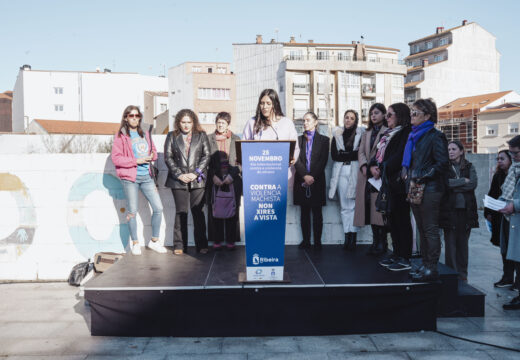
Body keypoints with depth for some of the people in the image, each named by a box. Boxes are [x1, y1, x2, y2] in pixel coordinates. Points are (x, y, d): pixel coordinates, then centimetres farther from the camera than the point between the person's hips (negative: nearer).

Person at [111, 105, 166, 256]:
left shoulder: (145, 134, 15)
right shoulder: (121, 136, -1)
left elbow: (153, 150, 22)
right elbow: (115, 157, -7)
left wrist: (152, 156, -2)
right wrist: (136, 160, -15)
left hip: (146, 176, 5)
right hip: (130, 177, -5)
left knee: (158, 208, 1)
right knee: (132, 211, 1)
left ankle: (154, 241, 16)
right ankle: (135, 243, 17)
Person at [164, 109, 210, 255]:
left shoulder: (201, 136, 10)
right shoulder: (172, 136, 11)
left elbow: (206, 156, 4)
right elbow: (168, 157, 5)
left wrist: (195, 173, -8)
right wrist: (179, 175, -7)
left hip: (197, 180, 0)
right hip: (178, 181, 0)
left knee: (198, 212, 0)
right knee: (181, 212, 1)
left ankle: (201, 245, 7)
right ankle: (179, 245, 9)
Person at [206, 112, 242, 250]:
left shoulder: (236, 139, 10)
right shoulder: (209, 139, 9)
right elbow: (206, 160, 5)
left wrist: (232, 175, -7)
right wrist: (213, 176, -7)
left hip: (232, 180, 0)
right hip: (215, 180, 0)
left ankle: (231, 240, 6)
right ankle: (217, 240, 7)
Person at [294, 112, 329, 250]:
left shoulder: (323, 140, 8)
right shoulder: (298, 139, 11)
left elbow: (323, 161, -1)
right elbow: (296, 160, 1)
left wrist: (312, 177, -11)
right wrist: (305, 176, -13)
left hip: (317, 181, -1)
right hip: (301, 181, 1)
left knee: (317, 212, 1)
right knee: (304, 212, 5)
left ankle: (317, 241, 6)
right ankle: (305, 240, 9)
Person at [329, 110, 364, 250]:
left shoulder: (361, 134, 5)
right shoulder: (337, 134, 13)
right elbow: (334, 155, 3)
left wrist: (343, 155, -5)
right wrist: (352, 154, -5)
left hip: (355, 172, -2)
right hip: (341, 172, 2)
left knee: (354, 204, -8)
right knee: (344, 206, 2)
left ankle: (353, 237, -5)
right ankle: (347, 237, 6)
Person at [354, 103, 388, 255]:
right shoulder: (367, 133, 20)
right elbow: (361, 151, 15)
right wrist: (364, 166, -2)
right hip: (367, 175, 6)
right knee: (370, 208, 5)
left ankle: (382, 243, 1)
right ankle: (376, 241, 12)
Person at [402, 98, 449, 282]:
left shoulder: (435, 136, -8)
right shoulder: (413, 136, 17)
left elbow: (442, 163, -15)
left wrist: (424, 177, -17)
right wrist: (406, 173, 9)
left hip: (429, 189, -9)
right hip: (414, 189, 9)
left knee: (430, 229, -3)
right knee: (422, 229, 14)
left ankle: (432, 268, 3)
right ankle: (425, 264, 23)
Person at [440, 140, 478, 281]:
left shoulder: (469, 167, 11)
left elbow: (473, 184, -5)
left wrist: (453, 185, -7)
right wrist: (463, 181, -7)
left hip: (466, 209, 2)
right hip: (449, 209, -1)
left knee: (463, 242, 6)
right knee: (450, 242, -3)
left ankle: (462, 274, 16)